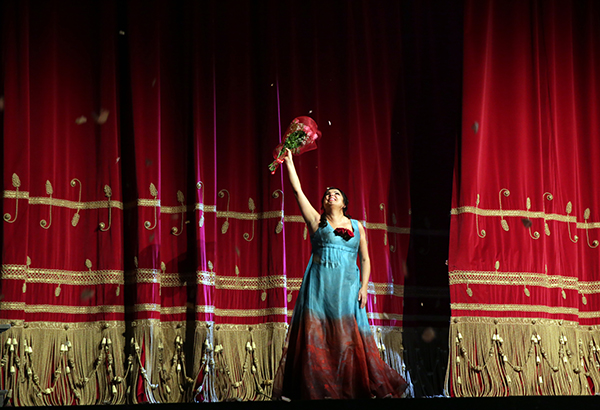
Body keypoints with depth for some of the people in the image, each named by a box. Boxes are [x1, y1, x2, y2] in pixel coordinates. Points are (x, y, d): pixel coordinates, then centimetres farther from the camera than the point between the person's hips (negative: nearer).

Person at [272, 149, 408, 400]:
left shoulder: (356, 226, 15)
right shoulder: (316, 221, 10)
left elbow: (365, 259, 12)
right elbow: (297, 191, 7)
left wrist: (364, 286, -1)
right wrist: (289, 162, 7)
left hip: (348, 286, 1)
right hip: (320, 285, -1)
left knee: (349, 339, -3)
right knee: (316, 336, -7)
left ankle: (353, 388, 2)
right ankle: (317, 389, -6)